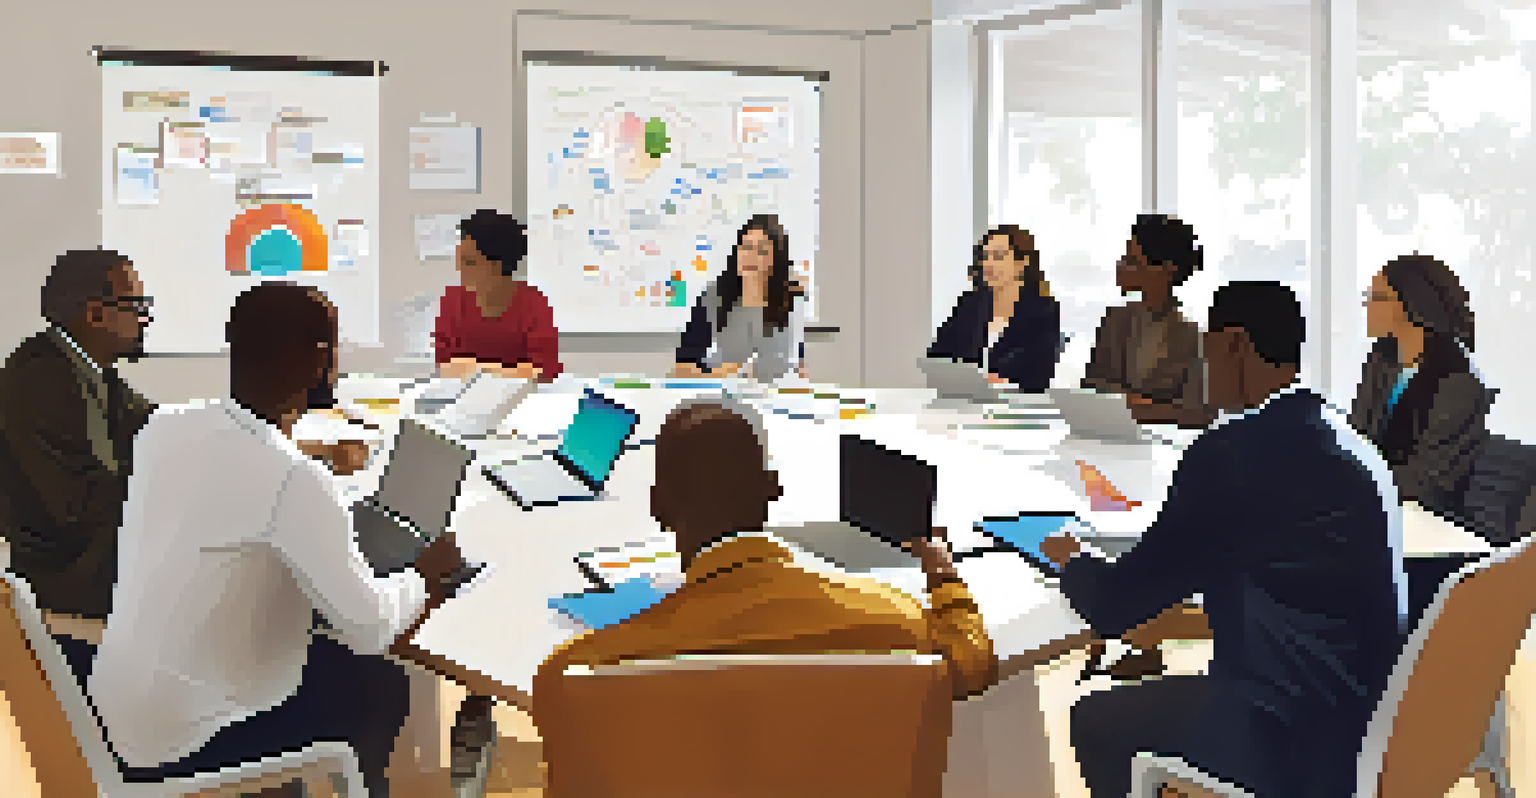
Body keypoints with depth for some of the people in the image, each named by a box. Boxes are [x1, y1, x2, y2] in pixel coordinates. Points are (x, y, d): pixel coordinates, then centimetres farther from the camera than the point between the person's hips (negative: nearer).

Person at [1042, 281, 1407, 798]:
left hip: (1299, 749, -8)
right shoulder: (1350, 442, 6)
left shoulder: (1232, 451, -19)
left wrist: (1071, 561, 8)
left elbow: (1115, 609, -12)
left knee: (1096, 721, 9)